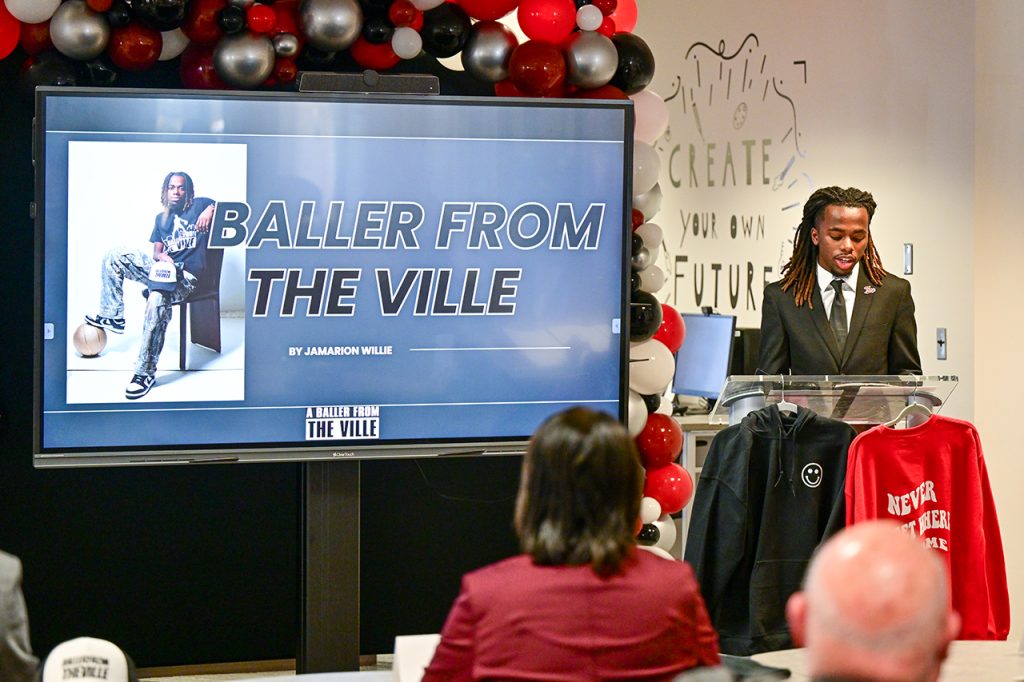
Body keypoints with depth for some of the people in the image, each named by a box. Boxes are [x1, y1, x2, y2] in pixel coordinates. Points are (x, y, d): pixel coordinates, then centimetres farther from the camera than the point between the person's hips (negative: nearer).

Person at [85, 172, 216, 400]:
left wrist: (211, 210, -18)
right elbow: (156, 252, 15)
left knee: (157, 301, -38)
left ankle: (146, 371, -32)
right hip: (162, 268, 7)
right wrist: (161, 256, -10)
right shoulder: (162, 218, 20)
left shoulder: (199, 205, 5)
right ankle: (113, 316, 1)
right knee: (113, 257, -4)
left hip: (185, 276, -7)